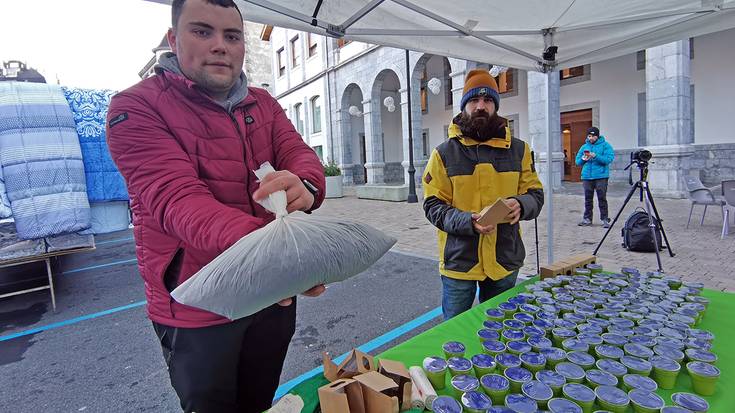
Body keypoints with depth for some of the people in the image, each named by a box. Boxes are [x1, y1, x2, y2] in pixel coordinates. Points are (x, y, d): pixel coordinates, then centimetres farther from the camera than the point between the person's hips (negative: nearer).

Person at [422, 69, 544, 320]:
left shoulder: (518, 149, 3)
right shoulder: (444, 153, -5)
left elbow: (535, 194, 6)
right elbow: (433, 205, -8)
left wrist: (520, 205, -18)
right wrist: (468, 221, -24)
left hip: (504, 260, 3)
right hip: (458, 261, -2)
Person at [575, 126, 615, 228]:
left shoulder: (605, 145, 2)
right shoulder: (584, 146, 15)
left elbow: (609, 159, -10)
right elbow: (577, 161, 15)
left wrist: (595, 156, -20)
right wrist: (583, 159, -7)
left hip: (601, 176, -4)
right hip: (587, 176, 4)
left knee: (602, 198, -3)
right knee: (588, 199, 8)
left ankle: (605, 219, 4)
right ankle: (587, 218, 15)